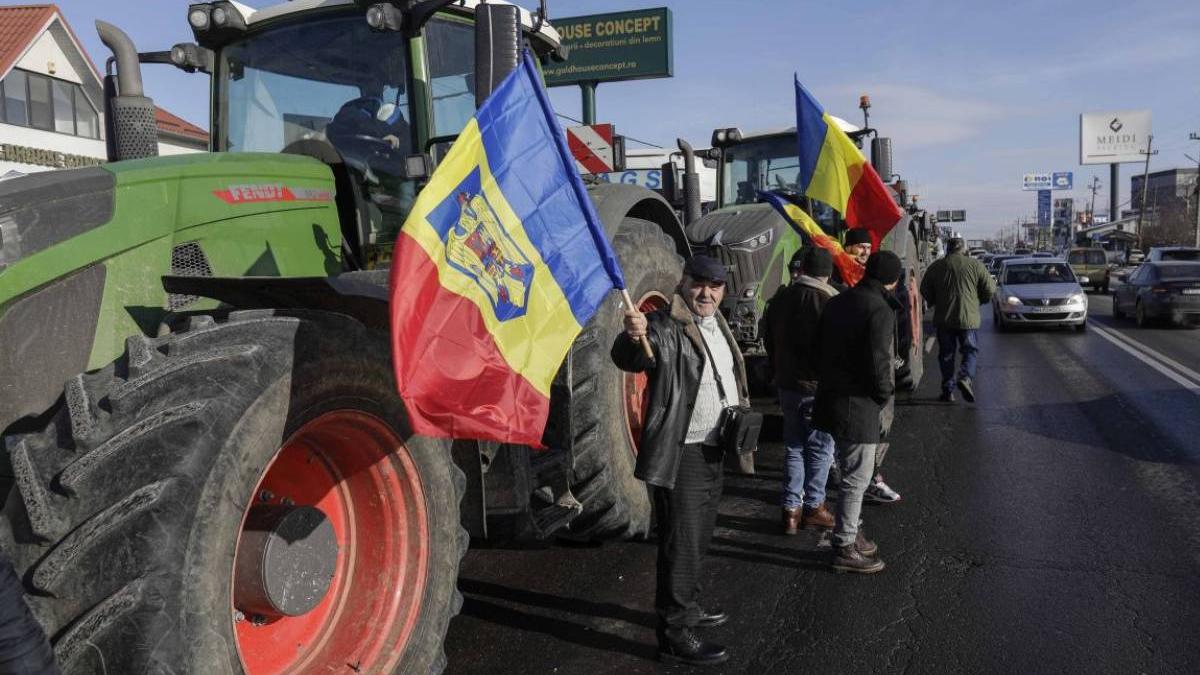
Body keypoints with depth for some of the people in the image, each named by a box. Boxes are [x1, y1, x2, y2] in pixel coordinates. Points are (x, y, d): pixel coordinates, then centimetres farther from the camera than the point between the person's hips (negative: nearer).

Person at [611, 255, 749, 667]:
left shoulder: (718, 325, 11)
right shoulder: (666, 326, -17)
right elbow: (630, 360, -38)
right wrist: (632, 339, -59)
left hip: (713, 450, 9)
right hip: (680, 454, -9)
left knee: (699, 537, 21)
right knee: (681, 543, -4)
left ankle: (688, 607, 38)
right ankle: (675, 634, 7)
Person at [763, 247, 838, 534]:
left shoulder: (780, 299, 4)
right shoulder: (827, 302, -18)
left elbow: (770, 342, 13)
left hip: (786, 385, 6)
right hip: (819, 387, -6)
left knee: (794, 447, 15)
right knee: (820, 449, 9)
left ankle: (791, 509, 17)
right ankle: (813, 506, 17)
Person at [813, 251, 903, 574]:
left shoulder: (837, 302, 8)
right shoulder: (881, 312, -18)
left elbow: (818, 349, 12)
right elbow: (877, 365, -22)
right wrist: (885, 394, -5)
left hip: (829, 398, 9)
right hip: (858, 406, -9)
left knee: (853, 473, 22)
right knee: (857, 477, 3)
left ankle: (851, 531, 34)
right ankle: (845, 548, 12)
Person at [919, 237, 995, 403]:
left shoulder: (936, 266, 2)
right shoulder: (975, 265, -1)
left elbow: (925, 291, 4)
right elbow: (990, 290, 0)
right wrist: (977, 301, 17)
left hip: (943, 319, 1)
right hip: (969, 318, -1)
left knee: (946, 354, 10)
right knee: (971, 351, 10)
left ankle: (948, 390, 9)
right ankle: (966, 376, -15)